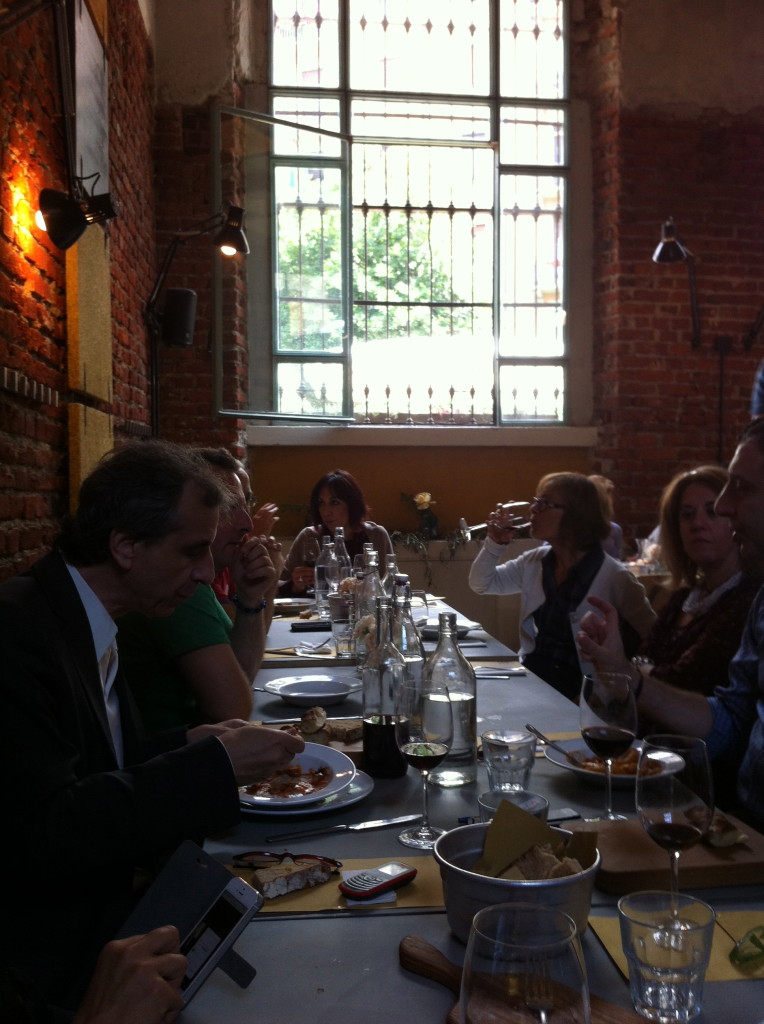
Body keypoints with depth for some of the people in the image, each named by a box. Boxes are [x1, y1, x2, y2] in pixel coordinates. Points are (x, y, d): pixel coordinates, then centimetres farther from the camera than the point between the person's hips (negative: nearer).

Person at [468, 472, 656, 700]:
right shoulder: (535, 561, 4)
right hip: (529, 680, 6)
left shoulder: (613, 578, -14)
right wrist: (495, 543, -4)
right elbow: (481, 585, 13)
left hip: (573, 694, -6)